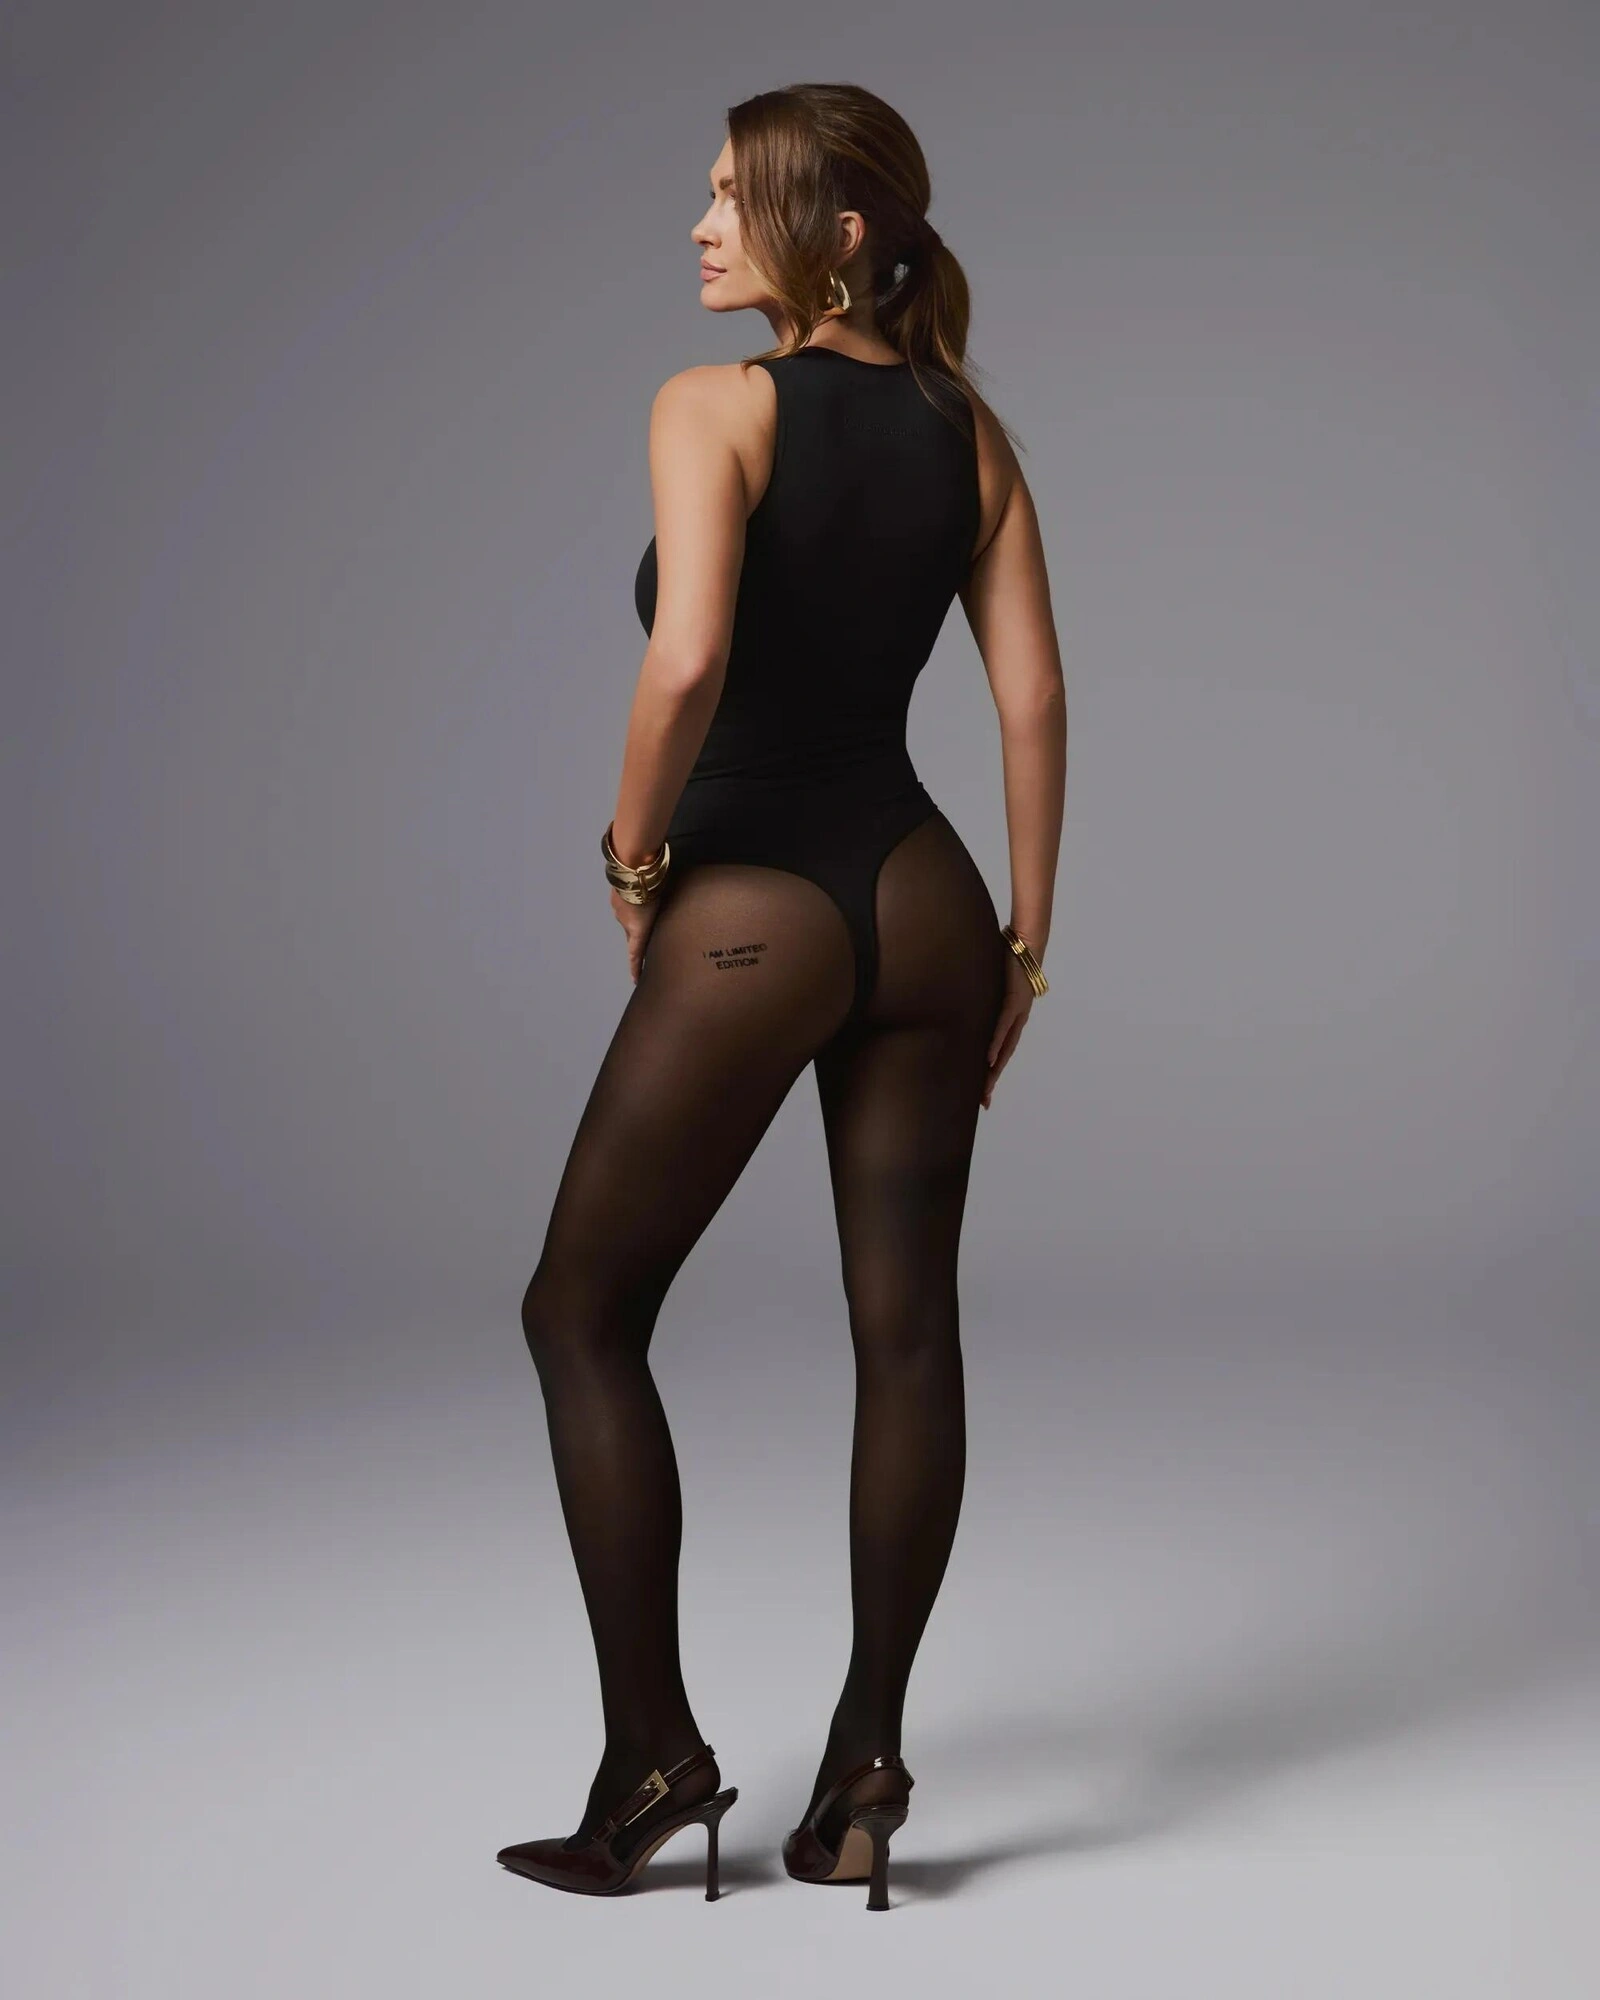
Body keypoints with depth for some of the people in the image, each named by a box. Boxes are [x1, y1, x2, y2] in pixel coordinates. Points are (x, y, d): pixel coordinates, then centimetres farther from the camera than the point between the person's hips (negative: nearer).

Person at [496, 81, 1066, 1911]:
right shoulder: (969, 427, 7)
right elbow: (1033, 693, 5)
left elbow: (685, 663, -25)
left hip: (750, 917, -6)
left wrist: (632, 853, -9)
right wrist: (1027, 932, 10)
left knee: (582, 1313, 9)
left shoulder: (713, 408, -11)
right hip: (920, 900, 6)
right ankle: (862, 1772, 14)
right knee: (905, 1327, 8)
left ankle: (653, 1754, 11)